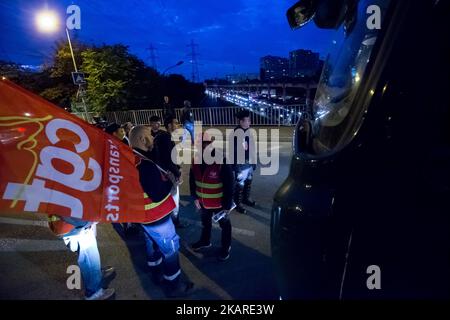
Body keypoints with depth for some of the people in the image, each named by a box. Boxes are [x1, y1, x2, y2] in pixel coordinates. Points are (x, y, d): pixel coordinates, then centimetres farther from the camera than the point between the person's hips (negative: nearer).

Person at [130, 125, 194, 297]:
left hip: (143, 213, 10)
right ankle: (174, 285, 22)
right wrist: (170, 181, -15)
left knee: (153, 244, 26)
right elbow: (158, 195, -31)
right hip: (155, 215, -10)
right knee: (170, 248, 7)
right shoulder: (144, 164, -32)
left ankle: (158, 275, 45)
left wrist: (162, 176, 2)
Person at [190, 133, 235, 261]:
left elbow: (229, 186, -21)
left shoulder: (222, 163, -26)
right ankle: (205, 241, 54)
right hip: (203, 202, 6)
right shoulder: (195, 162, -7)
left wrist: (227, 205, -18)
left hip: (219, 204, -5)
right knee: (205, 223, 29)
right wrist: (195, 197, 4)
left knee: (224, 225, 18)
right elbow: (192, 181, 7)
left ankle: (226, 247, 40)